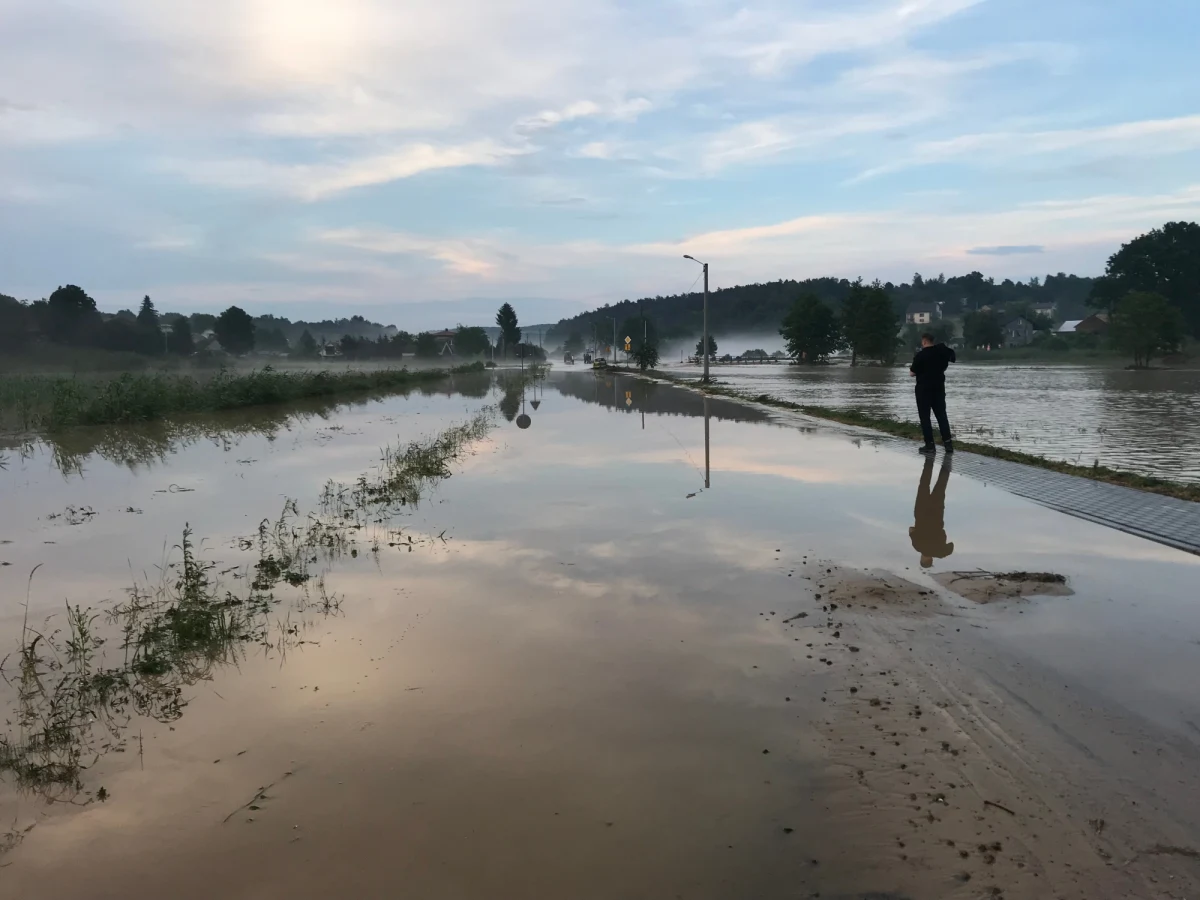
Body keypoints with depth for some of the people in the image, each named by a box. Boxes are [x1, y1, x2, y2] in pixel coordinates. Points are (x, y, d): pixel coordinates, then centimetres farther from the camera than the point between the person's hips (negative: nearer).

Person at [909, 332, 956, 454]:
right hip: (939, 387, 5)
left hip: (924, 388, -5)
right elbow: (954, 358, 20)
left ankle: (930, 445, -2)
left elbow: (912, 373, -13)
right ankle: (948, 442, 7)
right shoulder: (942, 351, 1)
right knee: (942, 415, 11)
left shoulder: (920, 355, -15)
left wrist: (911, 368, 8)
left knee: (925, 417, 1)